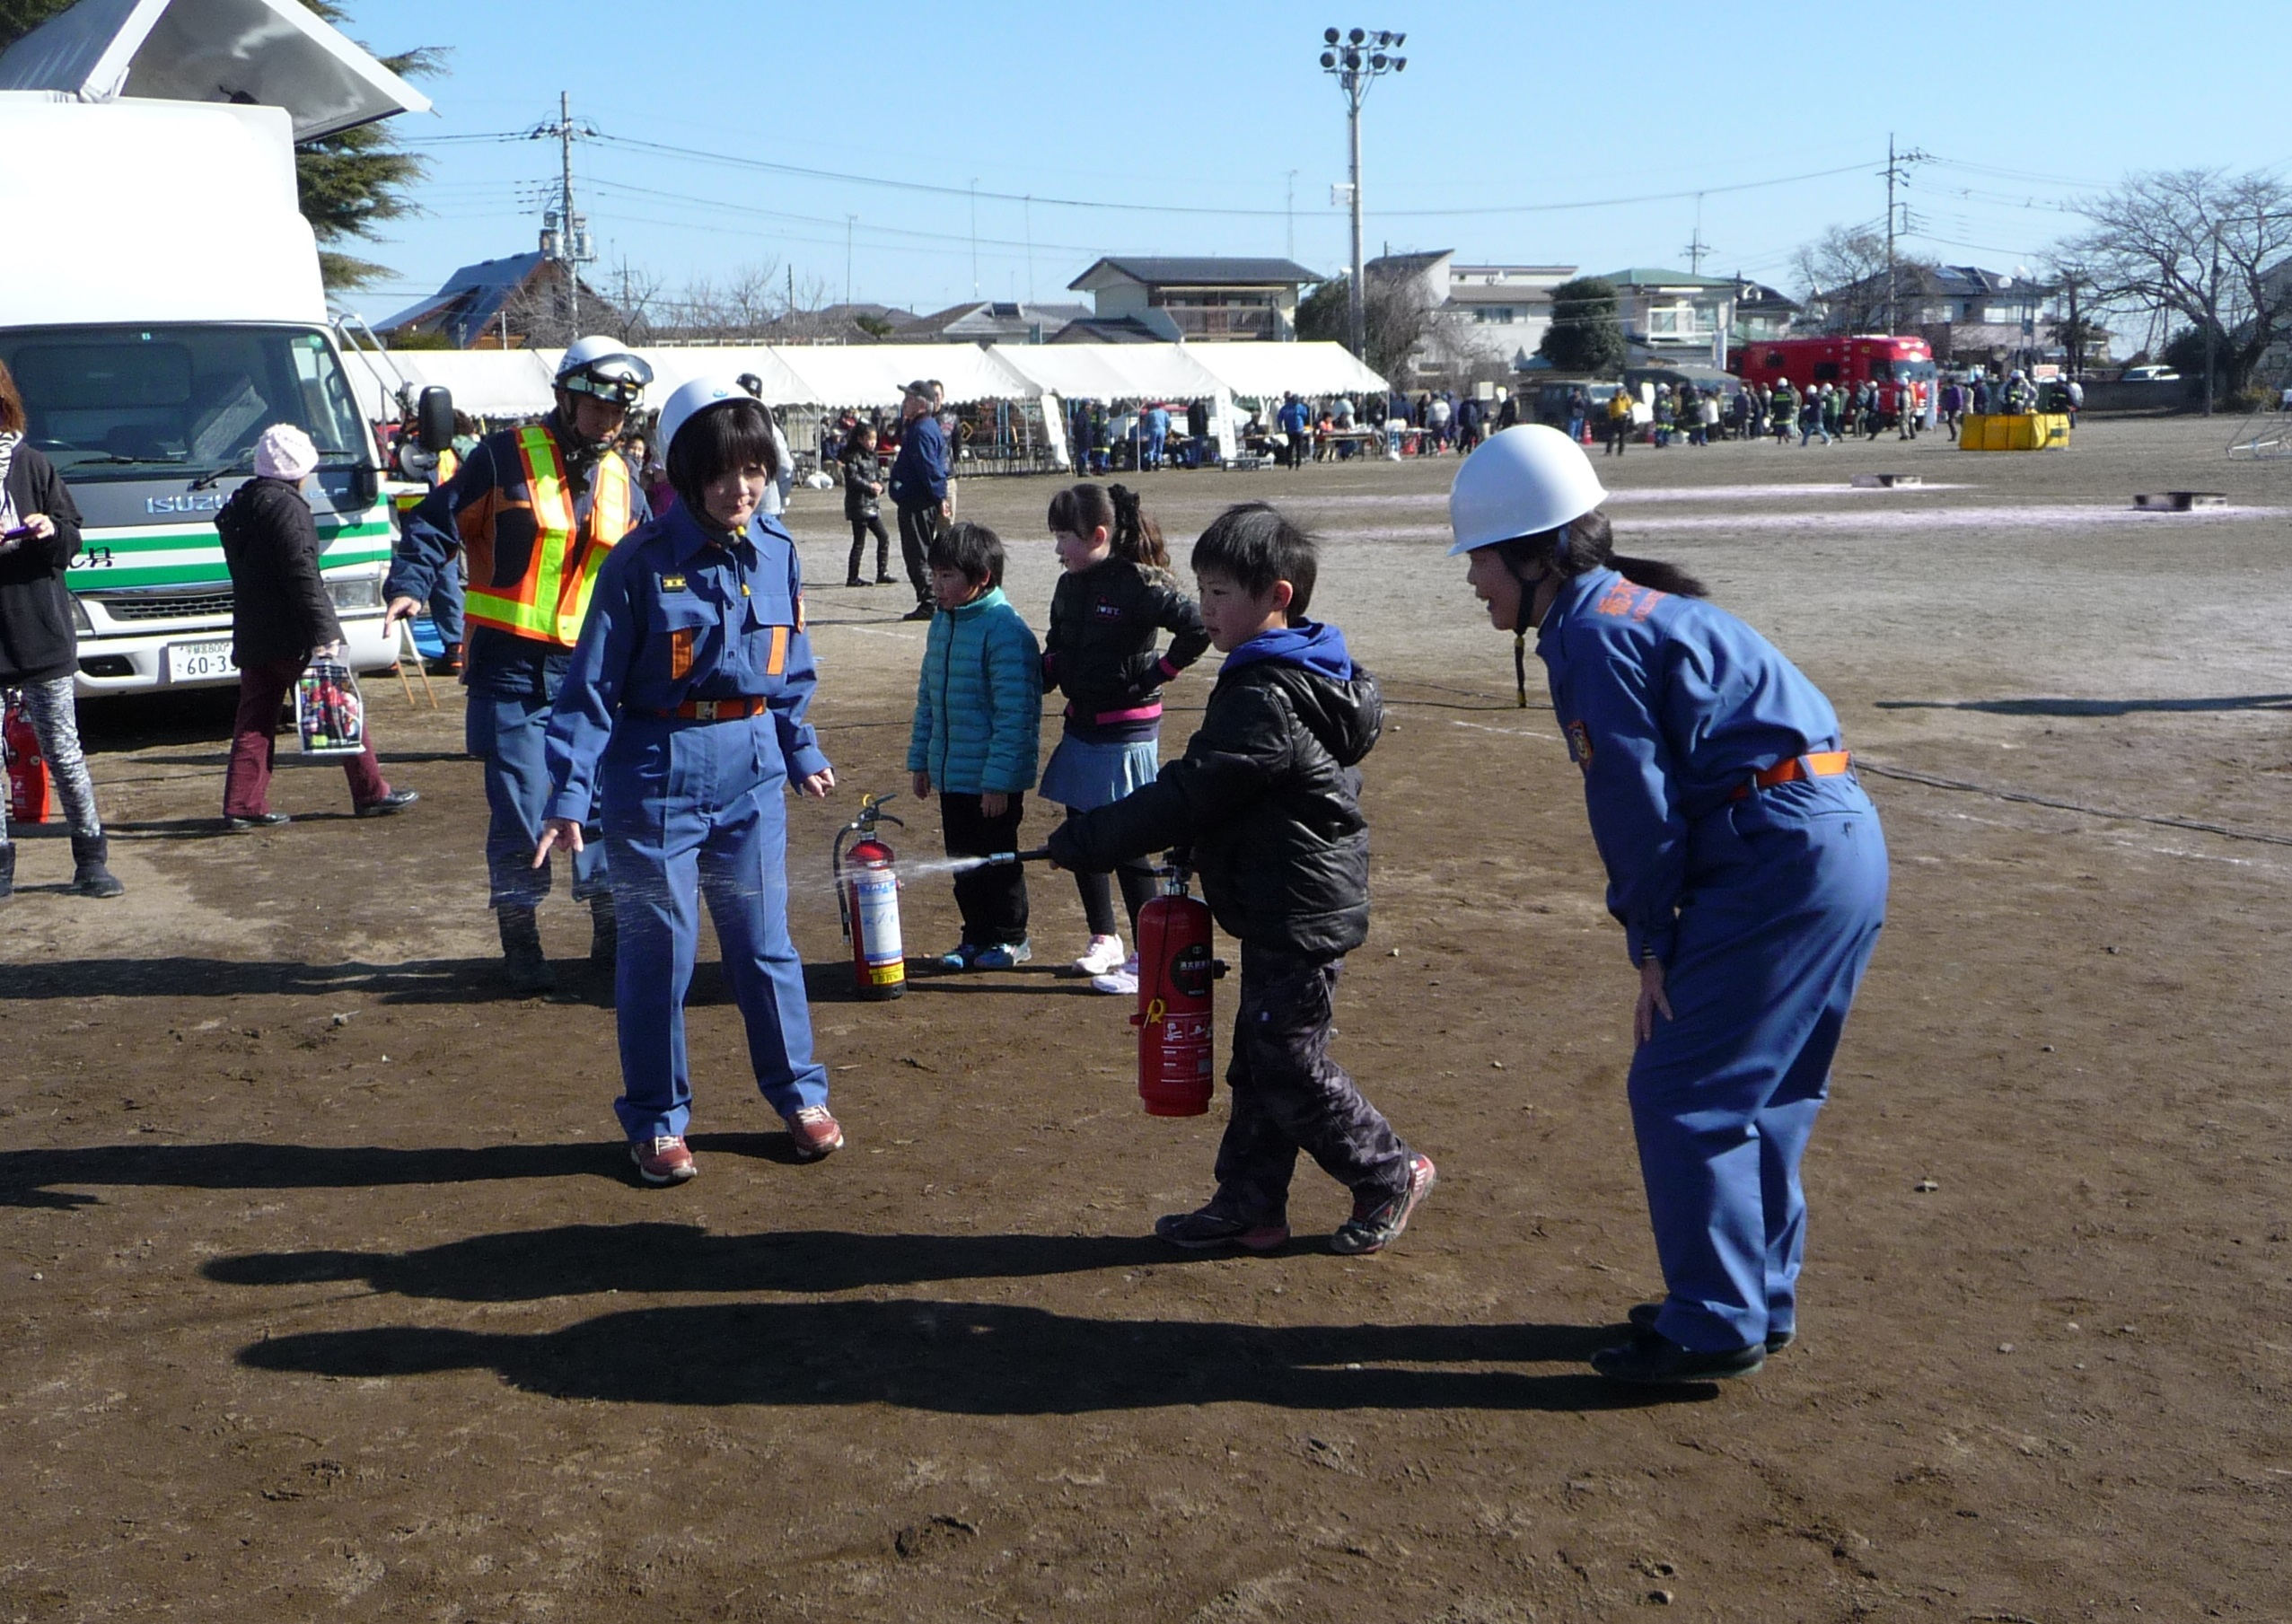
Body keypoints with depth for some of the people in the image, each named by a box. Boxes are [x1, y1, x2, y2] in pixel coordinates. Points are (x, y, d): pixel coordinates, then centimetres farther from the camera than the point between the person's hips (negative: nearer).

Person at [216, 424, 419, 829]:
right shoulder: (286, 506, -14)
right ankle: (371, 794, 10)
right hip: (292, 637, -8)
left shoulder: (240, 504, 15)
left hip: (251, 635, 8)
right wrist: (325, 631, -22)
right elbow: (301, 575, -21)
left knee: (255, 720, 8)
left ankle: (242, 806, 4)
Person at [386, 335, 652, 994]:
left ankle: (611, 931, 15)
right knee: (520, 808, -2)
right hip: (509, 665, -4)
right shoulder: (505, 458, -5)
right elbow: (434, 523, -3)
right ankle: (520, 940, 12)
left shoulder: (622, 482, 11)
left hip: (586, 668, 4)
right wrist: (409, 586, -18)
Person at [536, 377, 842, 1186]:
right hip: (656, 775, -3)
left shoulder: (776, 552, 3)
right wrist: (569, 794, -16)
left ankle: (800, 1095, 26)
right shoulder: (642, 561, -11)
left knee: (765, 939, 11)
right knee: (659, 949, 5)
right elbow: (592, 683, -11)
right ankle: (657, 1121, 19)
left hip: (751, 771, 4)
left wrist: (802, 753, 19)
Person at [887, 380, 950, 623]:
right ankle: (931, 603, 20)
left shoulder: (921, 431, -18)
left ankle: (928, 604, -5)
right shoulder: (928, 426, 15)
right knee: (924, 554, 16)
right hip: (923, 501, 11)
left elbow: (929, 468, -23)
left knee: (917, 556, -6)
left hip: (917, 504, -11)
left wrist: (939, 499, -25)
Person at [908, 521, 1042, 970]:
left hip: (992, 781, -8)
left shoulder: (1006, 630, -18)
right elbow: (928, 698, 18)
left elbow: (1015, 713, -19)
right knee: (962, 861, 15)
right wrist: (921, 760, 18)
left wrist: (999, 779, -20)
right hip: (951, 774, 8)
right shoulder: (943, 623, 9)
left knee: (995, 861, 5)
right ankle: (976, 937, 28)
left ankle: (1009, 938, 21)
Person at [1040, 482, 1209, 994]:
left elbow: (1197, 628, -24)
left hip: (1127, 730, -8)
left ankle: (1148, 957, 5)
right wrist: (1038, 681, 1)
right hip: (1080, 727, 8)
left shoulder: (1138, 583, -17)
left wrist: (1156, 674, -15)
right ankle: (1104, 939, 30)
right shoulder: (1069, 586, 7)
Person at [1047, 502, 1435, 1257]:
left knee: (1287, 1061, 1)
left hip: (1299, 916, -10)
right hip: (1289, 906, 10)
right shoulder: (1305, 675, 10)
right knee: (1259, 1060, 14)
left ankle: (1389, 1173, 16)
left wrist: (1079, 841, -17)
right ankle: (1248, 1204, 22)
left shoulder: (1266, 700, -23)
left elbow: (1186, 795, -23)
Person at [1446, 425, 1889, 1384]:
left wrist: (1651, 941, -2)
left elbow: (1637, 804, -13)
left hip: (1778, 862, -10)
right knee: (1764, 1091, 19)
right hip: (1842, 844, 10)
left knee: (1681, 1092, -2)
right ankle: (1761, 1298, 30)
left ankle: (1716, 1327, 6)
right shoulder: (1637, 605, 19)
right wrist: (1659, 927, 14)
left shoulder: (1592, 636, -12)